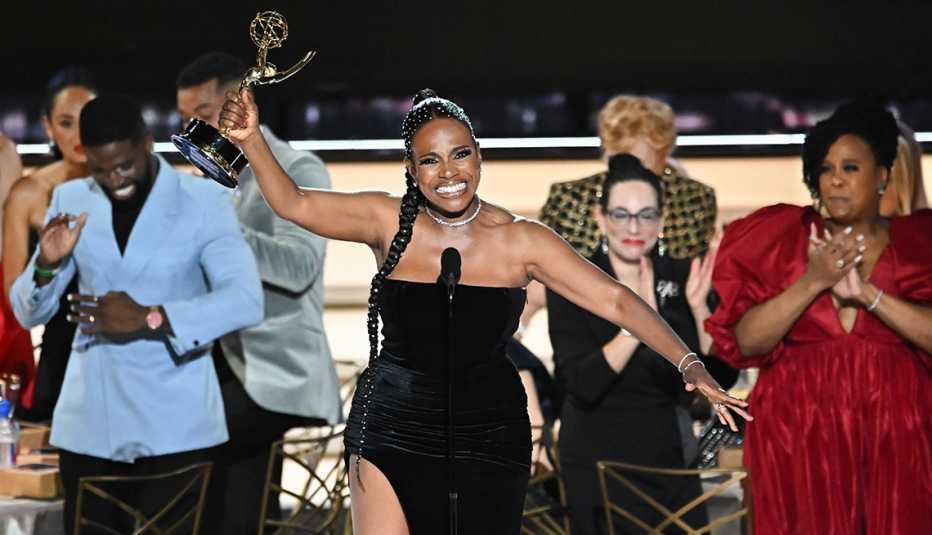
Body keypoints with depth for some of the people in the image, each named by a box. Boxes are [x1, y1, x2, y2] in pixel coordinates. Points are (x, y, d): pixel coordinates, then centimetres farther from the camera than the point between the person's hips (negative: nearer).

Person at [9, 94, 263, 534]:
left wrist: (148, 318, -27)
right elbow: (29, 314, 7)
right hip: (89, 421, 3)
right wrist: (47, 264, -14)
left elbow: (246, 301, -17)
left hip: (175, 426, -3)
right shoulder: (71, 201, 6)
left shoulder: (204, 202, -5)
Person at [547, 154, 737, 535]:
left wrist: (698, 308, -18)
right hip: (599, 460, -3)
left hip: (669, 454, 3)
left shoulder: (682, 277, 1)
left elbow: (723, 377, -4)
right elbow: (581, 385, -21)